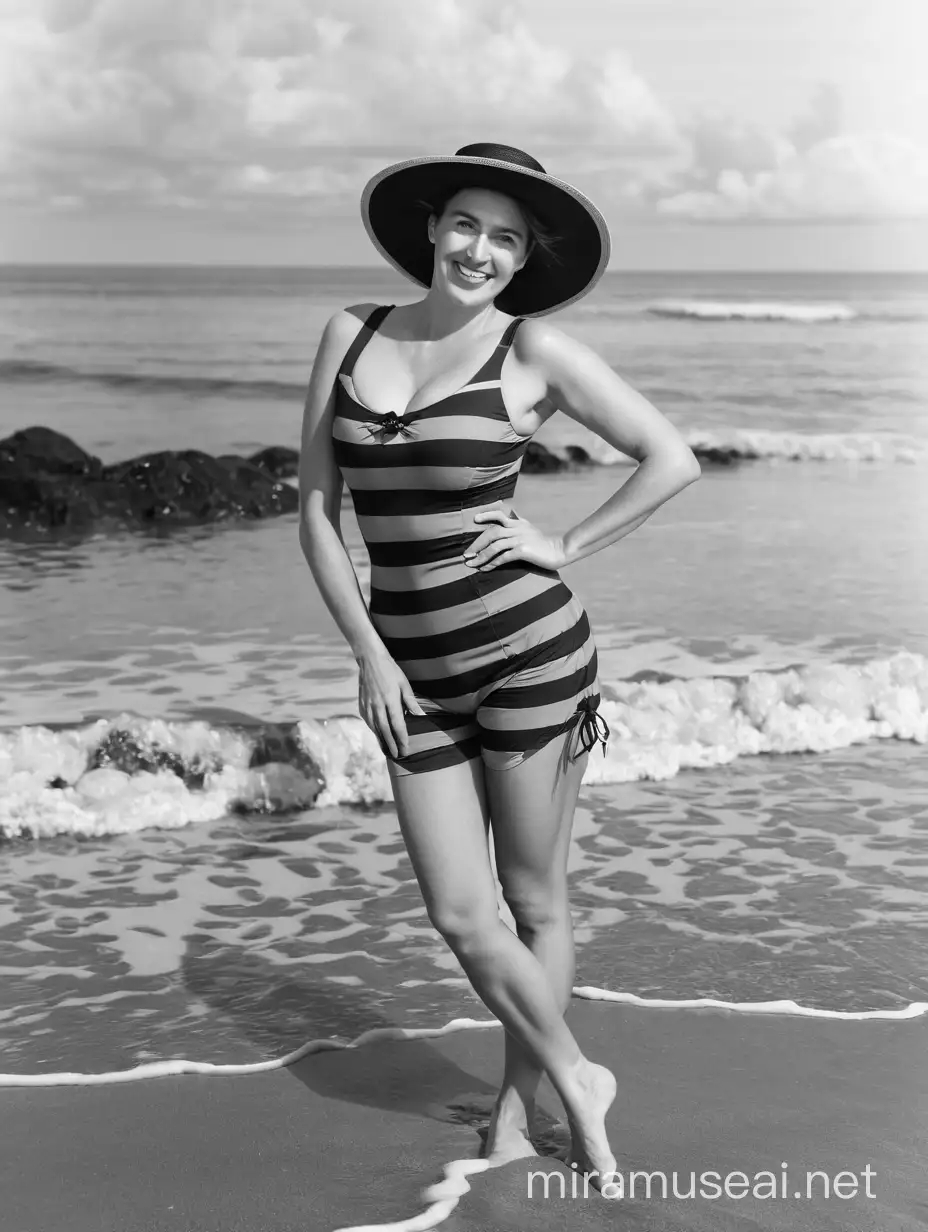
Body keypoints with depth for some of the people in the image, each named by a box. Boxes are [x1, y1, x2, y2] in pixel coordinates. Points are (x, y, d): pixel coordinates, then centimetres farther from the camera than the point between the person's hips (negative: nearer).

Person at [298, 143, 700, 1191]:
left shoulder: (533, 350, -4)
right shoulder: (350, 335, 5)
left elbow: (672, 458, -1)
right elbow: (316, 512, 5)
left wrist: (566, 547, -6)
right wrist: (368, 655, -2)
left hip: (529, 652, -3)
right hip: (415, 670, 3)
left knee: (534, 900, 9)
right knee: (461, 916, 2)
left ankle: (517, 1101, 30)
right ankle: (577, 1081, 25)